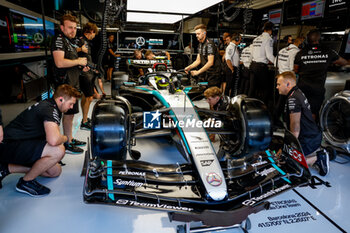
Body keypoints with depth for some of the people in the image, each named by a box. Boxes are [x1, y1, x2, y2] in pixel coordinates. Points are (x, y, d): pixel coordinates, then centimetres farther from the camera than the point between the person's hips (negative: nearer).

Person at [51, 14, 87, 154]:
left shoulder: (70, 41, 20)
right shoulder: (59, 40, -12)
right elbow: (60, 62, -26)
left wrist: (81, 68, 13)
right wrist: (79, 61, -15)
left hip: (73, 82, 10)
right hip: (65, 83, -10)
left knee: (71, 113, 16)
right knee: (69, 113, -5)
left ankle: (70, 139, 28)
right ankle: (67, 145, 4)